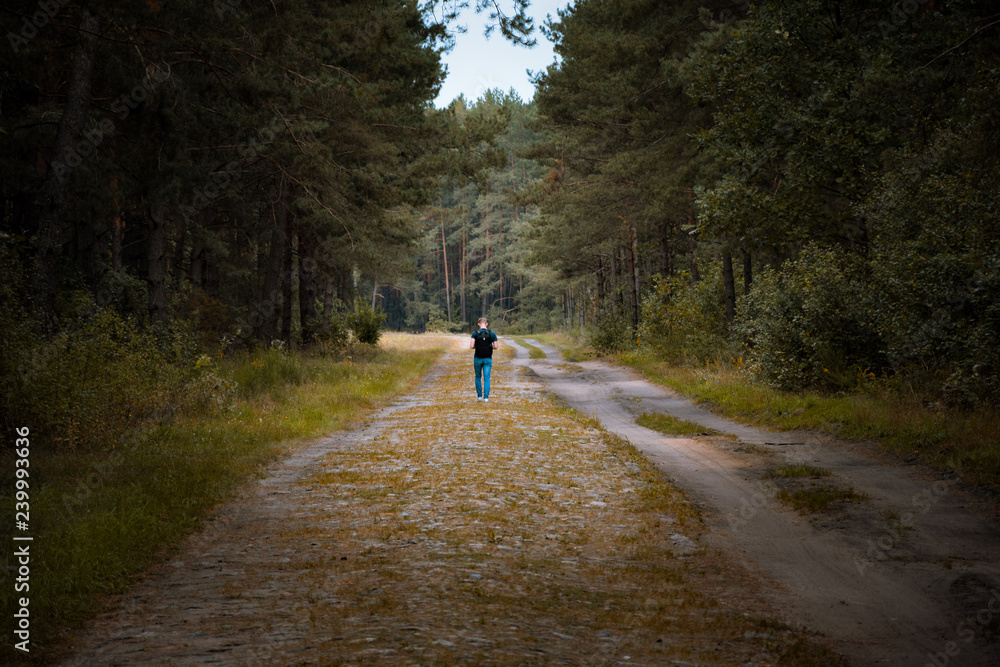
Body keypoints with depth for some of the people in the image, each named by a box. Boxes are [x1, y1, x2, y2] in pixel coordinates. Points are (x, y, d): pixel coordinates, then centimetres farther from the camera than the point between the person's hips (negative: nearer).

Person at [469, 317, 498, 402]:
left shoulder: (475, 334, -8)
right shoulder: (492, 333, -4)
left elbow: (471, 346, -16)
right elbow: (496, 346, -4)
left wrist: (476, 346, 6)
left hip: (478, 359, 0)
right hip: (488, 359, 0)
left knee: (478, 377, 17)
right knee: (486, 378, 3)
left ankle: (479, 396, 18)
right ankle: (486, 397, -5)